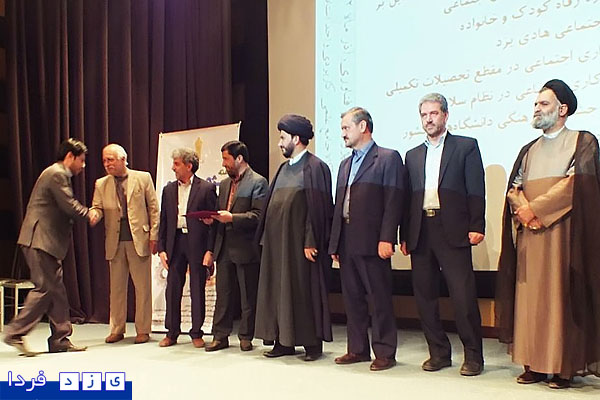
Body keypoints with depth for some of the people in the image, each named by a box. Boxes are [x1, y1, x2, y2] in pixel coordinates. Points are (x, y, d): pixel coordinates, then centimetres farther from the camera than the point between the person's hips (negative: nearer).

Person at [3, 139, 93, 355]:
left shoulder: (59, 174, 22)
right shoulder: (56, 174, -11)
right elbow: (69, 206, -17)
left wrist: (85, 214, 8)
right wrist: (88, 214, 1)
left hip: (47, 241, 11)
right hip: (40, 240, -11)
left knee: (57, 289, 9)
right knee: (45, 288, -9)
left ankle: (60, 339, 13)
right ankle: (15, 333, -1)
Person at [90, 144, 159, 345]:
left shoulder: (143, 178, 2)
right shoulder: (101, 184, 10)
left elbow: (153, 209, 2)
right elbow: (97, 208, 7)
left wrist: (153, 236, -4)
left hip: (139, 239, -3)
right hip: (115, 241, 3)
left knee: (142, 286, 1)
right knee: (116, 287, 9)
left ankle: (143, 330, 11)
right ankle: (117, 330, 19)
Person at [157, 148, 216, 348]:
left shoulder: (207, 188, -2)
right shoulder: (169, 189, 12)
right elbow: (163, 221, 12)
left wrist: (210, 250, -11)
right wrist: (161, 248, 4)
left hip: (197, 244, -4)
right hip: (175, 242, 4)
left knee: (197, 290, 3)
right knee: (172, 289, 6)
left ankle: (196, 333, 14)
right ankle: (171, 333, 17)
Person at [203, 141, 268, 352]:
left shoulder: (258, 182, -6)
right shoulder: (224, 184, 18)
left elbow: (258, 215, -15)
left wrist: (232, 218, -22)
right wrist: (213, 218, 3)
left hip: (245, 248, -7)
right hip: (224, 247, 7)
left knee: (248, 296, 4)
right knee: (223, 294, 9)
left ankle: (246, 336, 14)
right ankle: (220, 335, 16)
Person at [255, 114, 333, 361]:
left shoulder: (315, 167, -8)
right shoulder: (283, 169, 16)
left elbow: (317, 208, -15)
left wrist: (311, 242, -20)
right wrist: (266, 238, 12)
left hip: (300, 243, -8)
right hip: (278, 243, 8)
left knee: (305, 292, -1)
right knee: (279, 291, 9)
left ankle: (313, 344, 9)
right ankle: (283, 341, 18)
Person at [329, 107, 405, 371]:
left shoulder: (388, 158, -2)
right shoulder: (345, 164, 20)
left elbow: (393, 202, -10)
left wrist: (387, 239, -18)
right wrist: (335, 243, 13)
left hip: (372, 243, -7)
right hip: (347, 243, 7)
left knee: (380, 299, -1)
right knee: (352, 298, 11)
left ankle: (385, 352, 8)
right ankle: (357, 349, 21)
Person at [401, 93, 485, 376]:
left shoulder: (466, 147, 6)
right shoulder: (413, 155, 18)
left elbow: (476, 190, -1)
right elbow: (407, 198, 15)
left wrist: (476, 226, -10)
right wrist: (404, 236, 10)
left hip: (453, 232, -5)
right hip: (420, 233, 5)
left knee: (463, 296, -6)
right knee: (425, 297, 7)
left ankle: (473, 355, 7)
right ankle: (439, 352, 19)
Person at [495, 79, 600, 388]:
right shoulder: (529, 150, 20)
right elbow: (513, 188, 11)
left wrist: (534, 208, -13)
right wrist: (522, 209, -10)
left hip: (562, 232, -5)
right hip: (529, 234, 5)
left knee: (561, 296, -6)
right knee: (531, 298, 3)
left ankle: (564, 368, 1)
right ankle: (535, 364, 8)